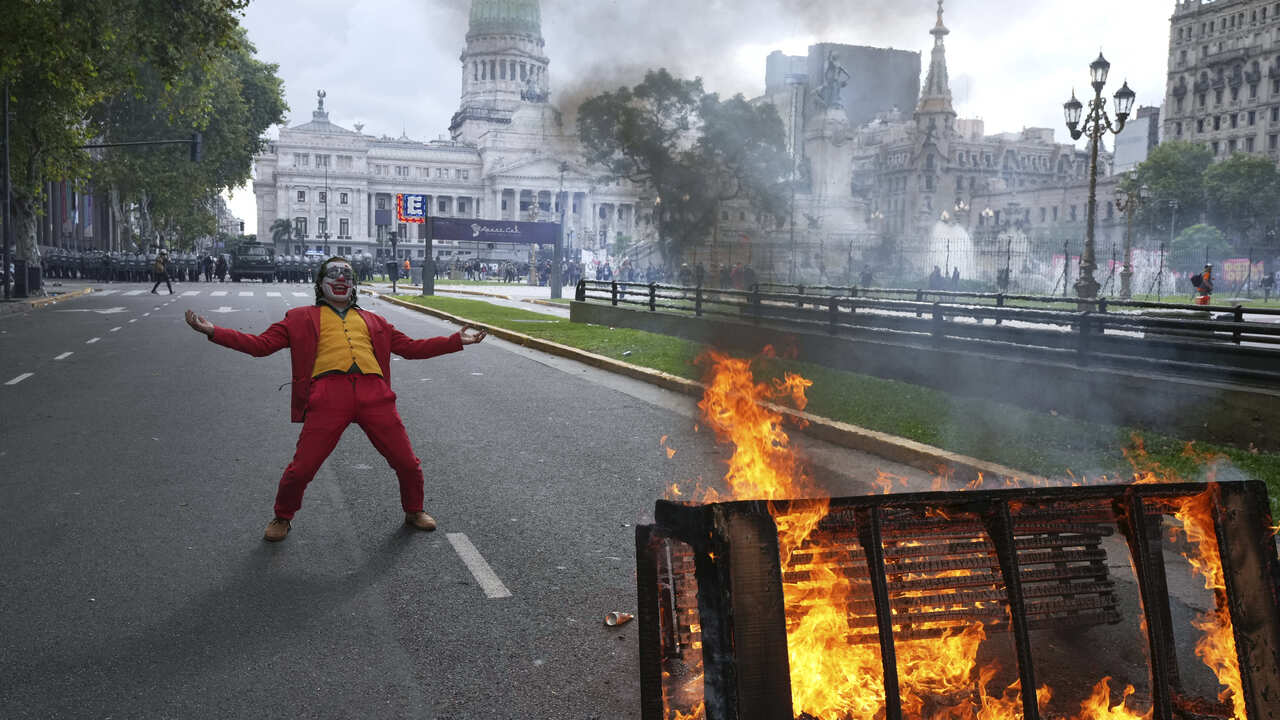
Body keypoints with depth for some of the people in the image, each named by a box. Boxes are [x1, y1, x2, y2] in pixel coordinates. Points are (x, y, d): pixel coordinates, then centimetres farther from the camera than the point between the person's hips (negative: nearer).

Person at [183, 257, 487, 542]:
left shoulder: (371, 321, 30)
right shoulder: (302, 319, 23)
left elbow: (411, 347, 29)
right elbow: (261, 344, 17)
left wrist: (457, 340, 24)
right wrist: (213, 332, 7)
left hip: (374, 394, 2)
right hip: (328, 395, -2)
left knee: (407, 463, 2)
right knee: (302, 468, -7)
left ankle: (414, 512, 30)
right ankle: (282, 518, 23)